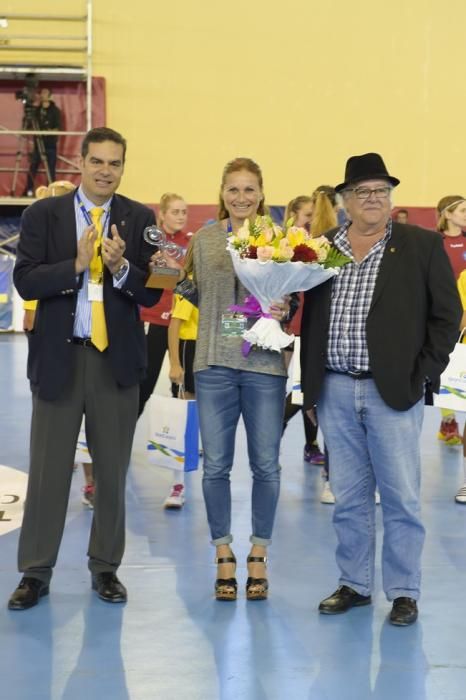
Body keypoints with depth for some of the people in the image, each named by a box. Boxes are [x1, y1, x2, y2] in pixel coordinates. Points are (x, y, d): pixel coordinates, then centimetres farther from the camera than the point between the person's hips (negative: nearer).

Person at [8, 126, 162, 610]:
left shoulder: (139, 219, 2)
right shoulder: (43, 214, 0)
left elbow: (152, 292, -3)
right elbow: (25, 282, -9)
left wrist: (121, 268, -22)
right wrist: (77, 264, -21)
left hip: (117, 357, 1)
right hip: (59, 356, -1)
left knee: (112, 470, 10)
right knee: (48, 469, 5)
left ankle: (105, 567, 24)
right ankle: (35, 571, 16)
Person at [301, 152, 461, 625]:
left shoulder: (422, 246, 0)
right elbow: (310, 319, 12)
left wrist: (424, 374, -6)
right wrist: (310, 387, 9)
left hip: (393, 390, -3)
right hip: (335, 391, 3)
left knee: (401, 498, 2)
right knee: (348, 498, 11)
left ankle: (403, 592, 13)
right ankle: (354, 584, 23)